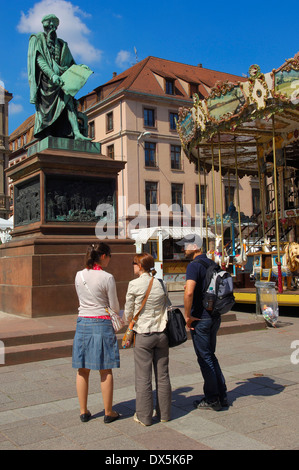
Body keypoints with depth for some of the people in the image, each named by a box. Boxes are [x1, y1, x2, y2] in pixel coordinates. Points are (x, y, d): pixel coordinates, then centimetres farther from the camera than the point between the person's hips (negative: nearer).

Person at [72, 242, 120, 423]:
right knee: (106, 371, 6)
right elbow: (115, 307, -5)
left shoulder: (79, 276, 3)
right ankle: (108, 412, 15)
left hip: (82, 323, 5)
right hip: (102, 324, -4)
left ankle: (84, 411, 21)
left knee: (83, 370, 11)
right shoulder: (107, 278, -11)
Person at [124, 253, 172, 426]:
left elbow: (128, 313, -4)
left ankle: (144, 416, 14)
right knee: (163, 375, 12)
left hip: (144, 335, -4)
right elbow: (167, 307, 6)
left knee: (143, 377, 6)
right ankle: (164, 413, 22)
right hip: (162, 333, 4)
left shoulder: (134, 285, -10)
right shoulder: (160, 284, 2)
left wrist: (132, 322, 16)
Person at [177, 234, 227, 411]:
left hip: (200, 317, -8)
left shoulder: (194, 265, -16)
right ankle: (222, 395, 22)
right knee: (210, 355, 18)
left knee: (205, 358, 2)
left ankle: (212, 399, 11)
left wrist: (188, 316, -19)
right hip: (215, 316, 8)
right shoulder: (212, 264, 11)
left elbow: (189, 292, -29)